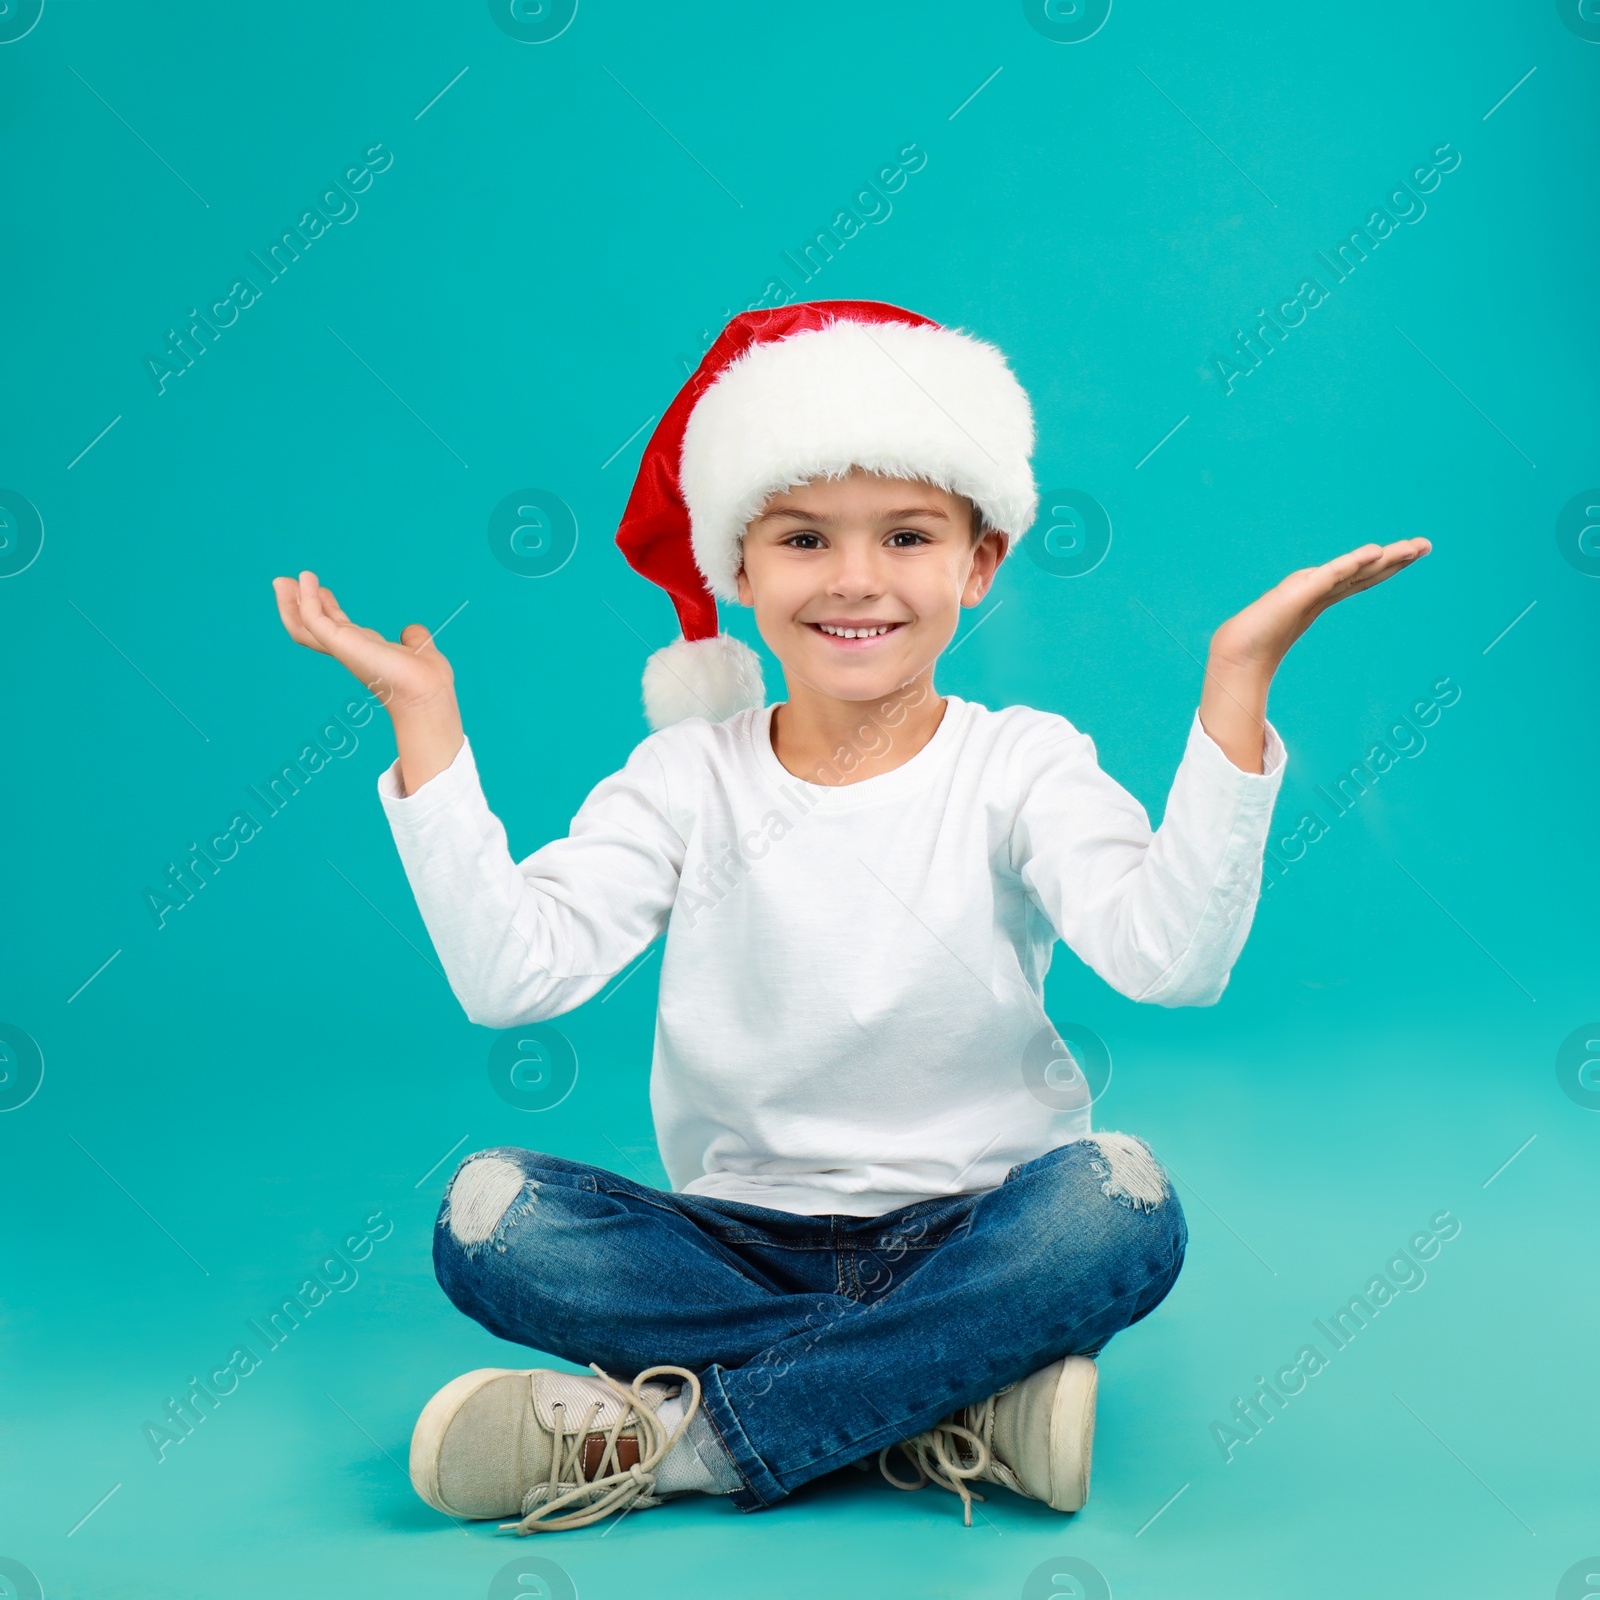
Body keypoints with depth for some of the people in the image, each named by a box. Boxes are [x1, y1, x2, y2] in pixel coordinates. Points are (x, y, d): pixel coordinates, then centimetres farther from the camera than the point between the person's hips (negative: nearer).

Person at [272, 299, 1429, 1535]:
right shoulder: (687, 778, 1)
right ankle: (953, 1404, -24)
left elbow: (1174, 958, -21)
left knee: (1118, 1200, -32)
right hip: (745, 1237, 1)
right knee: (492, 1214, -23)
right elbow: (511, 972, -14)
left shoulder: (1024, 763, -3)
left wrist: (1233, 688, -26)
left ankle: (673, 1438, -24)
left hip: (972, 1232, -1)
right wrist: (426, 721, -14)